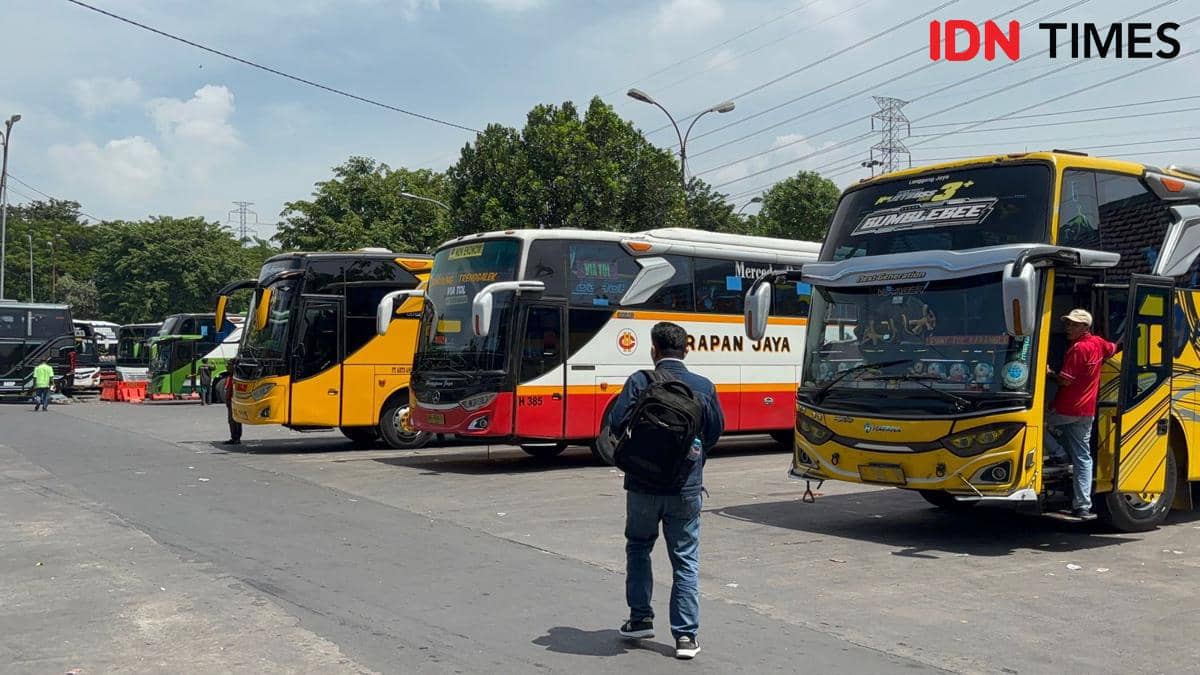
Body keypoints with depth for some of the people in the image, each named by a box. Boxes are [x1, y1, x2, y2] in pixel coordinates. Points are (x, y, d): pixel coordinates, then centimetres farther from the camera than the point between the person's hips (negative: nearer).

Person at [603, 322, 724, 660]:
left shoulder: (640, 382, -9)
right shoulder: (704, 387, -2)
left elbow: (617, 423, -13)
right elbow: (715, 432, 5)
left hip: (643, 483, -1)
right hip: (687, 487, 1)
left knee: (638, 548, 21)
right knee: (685, 560, 8)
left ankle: (641, 618, 25)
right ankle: (686, 634, 7)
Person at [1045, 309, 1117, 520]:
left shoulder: (1078, 348, -17)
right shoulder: (1098, 343, 8)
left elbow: (1065, 380, -20)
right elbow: (1113, 349, 30)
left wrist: (1049, 373, -4)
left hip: (1066, 410, -8)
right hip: (1087, 412, 8)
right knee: (1083, 458, 8)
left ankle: (1057, 453, 6)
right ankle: (1083, 506, 8)